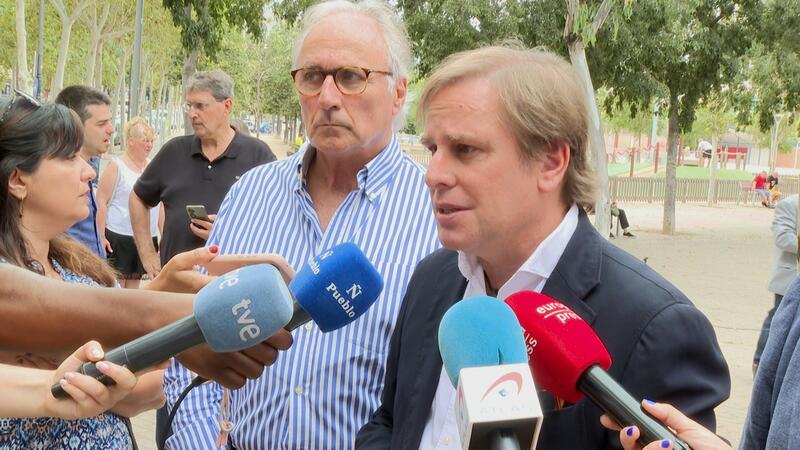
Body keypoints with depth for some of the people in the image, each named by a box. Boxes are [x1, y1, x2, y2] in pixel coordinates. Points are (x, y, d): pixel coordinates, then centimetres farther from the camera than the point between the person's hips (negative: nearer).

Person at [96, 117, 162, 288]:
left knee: (134, 282, 12)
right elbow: (101, 202, -8)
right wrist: (101, 236, -14)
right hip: (119, 236, -5)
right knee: (117, 282, -3)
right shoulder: (116, 166, -5)